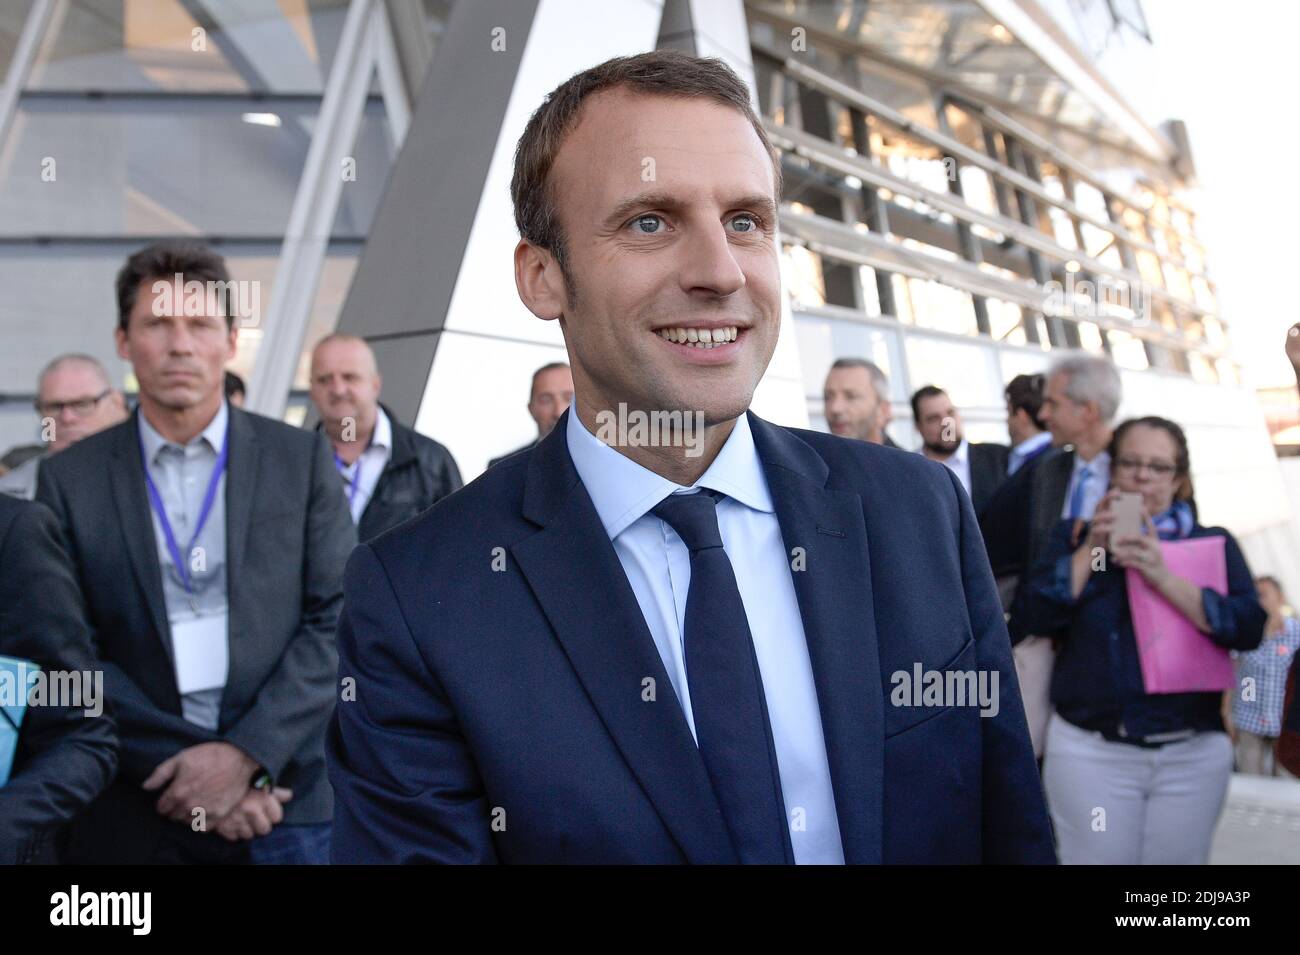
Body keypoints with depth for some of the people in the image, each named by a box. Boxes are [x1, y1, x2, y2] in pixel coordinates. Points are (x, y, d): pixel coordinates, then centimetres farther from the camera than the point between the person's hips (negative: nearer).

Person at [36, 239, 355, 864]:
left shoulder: (302, 458, 1)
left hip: (289, 800, 0)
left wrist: (245, 754, -12)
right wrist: (186, 768, -11)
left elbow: (338, 619, -3)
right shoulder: (70, 478, 2)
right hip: (133, 815, 0)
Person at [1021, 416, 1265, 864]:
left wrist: (1165, 578, -19)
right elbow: (1040, 614, -6)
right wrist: (1093, 548, -12)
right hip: (1090, 751, 0)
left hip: (1193, 755, 1)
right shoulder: (1074, 536, 8)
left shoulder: (1214, 543, 6)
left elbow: (1249, 628, -9)